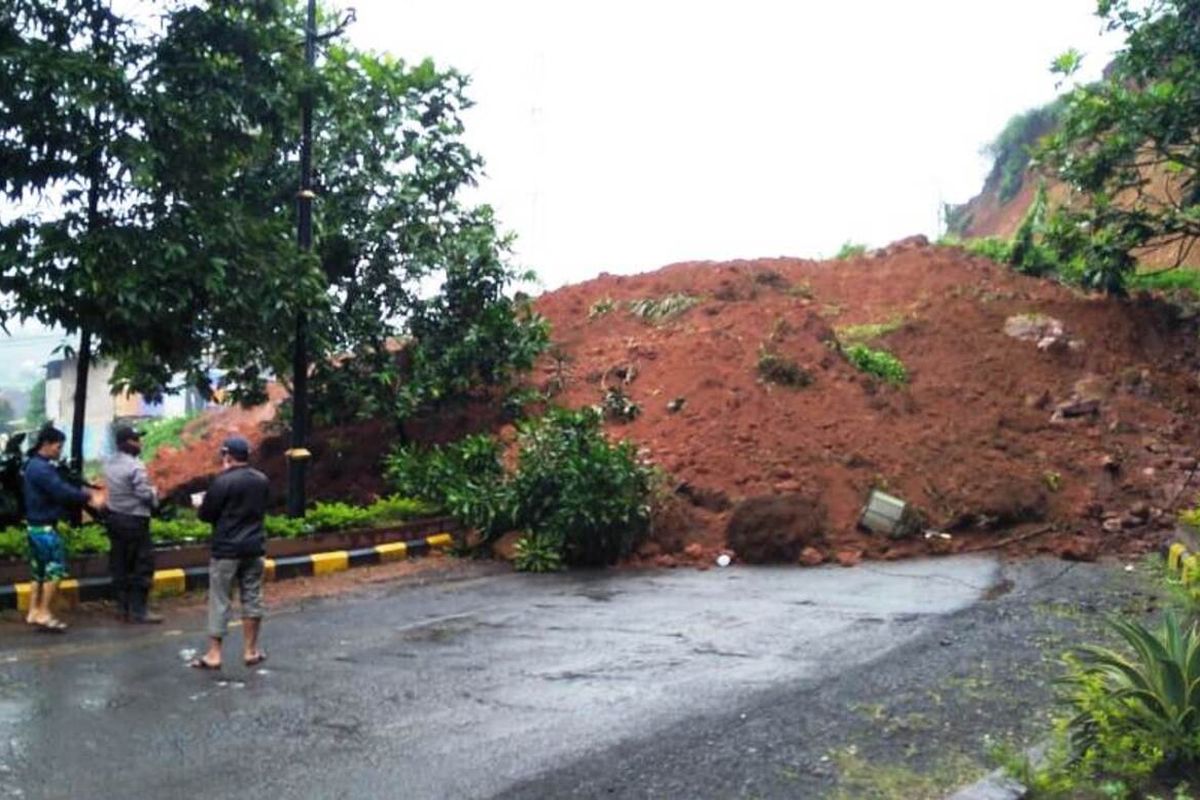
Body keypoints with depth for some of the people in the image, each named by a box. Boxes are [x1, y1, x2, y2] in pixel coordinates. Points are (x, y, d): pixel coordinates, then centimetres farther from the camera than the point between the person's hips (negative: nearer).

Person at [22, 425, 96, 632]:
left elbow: (58, 490, 12)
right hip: (44, 527, -10)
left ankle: (34, 612, 18)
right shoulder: (41, 468, -19)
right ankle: (44, 614, -2)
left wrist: (81, 493, -1)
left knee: (40, 571, 14)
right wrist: (86, 495, -9)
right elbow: (62, 492, -24)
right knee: (55, 569, -6)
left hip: (37, 526, 10)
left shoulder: (36, 465, 14)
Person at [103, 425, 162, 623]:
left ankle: (123, 607, 20)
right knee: (142, 566, 0)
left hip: (114, 517, 8)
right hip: (134, 520, -8)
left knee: (120, 564, 13)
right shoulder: (135, 467, -19)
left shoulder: (110, 464, 7)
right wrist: (155, 493, 2)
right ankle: (139, 611, 2)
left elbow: (110, 488, 9)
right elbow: (145, 494, -21)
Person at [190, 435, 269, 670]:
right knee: (252, 598, 11)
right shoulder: (262, 481, 5)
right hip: (254, 547, 5)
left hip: (227, 549, -5)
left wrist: (203, 503, 11)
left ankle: (213, 655, 6)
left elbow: (206, 515, -9)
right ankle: (250, 651, 16)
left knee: (220, 602, 2)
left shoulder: (223, 482, -15)